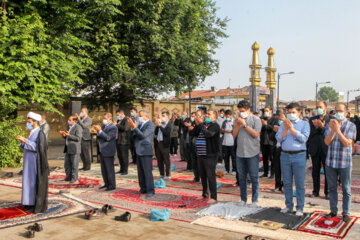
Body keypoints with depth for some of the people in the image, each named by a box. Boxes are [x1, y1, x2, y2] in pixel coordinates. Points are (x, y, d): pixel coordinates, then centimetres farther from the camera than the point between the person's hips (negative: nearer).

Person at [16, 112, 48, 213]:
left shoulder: (40, 133, -15)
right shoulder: (32, 132, 13)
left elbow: (39, 147, -22)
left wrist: (26, 141, -22)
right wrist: (23, 142, 0)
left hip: (36, 163, -9)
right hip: (30, 163, 9)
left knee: (36, 183, -3)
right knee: (30, 182, 14)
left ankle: (38, 205, 5)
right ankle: (31, 203, 23)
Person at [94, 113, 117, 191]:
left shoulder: (113, 127, -12)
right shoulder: (104, 126, 14)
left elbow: (108, 138, -22)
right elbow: (99, 137, 14)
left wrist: (100, 131, -23)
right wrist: (98, 131, -5)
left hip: (108, 151, -9)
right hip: (102, 151, 9)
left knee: (110, 169, -3)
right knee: (103, 169, 15)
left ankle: (112, 185, 6)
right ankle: (107, 183, 26)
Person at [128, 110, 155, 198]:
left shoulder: (150, 125, -9)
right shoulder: (140, 125, 16)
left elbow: (143, 135, -20)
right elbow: (134, 136, 11)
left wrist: (134, 127, -21)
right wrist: (132, 127, -2)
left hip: (146, 151, -8)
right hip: (139, 151, 8)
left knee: (147, 171, -7)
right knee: (141, 172, 13)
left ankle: (150, 190, -2)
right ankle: (143, 188, 22)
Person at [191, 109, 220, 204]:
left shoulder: (215, 126, -8)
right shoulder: (203, 124, 15)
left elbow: (208, 134, -26)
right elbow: (193, 133, 8)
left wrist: (201, 124, -20)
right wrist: (197, 125, -7)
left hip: (210, 155, -8)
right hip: (200, 155, 8)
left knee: (211, 176, -5)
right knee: (202, 175, 16)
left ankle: (213, 197, 3)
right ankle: (205, 194, 30)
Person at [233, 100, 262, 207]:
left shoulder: (256, 119, -2)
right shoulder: (238, 120, 11)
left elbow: (256, 134, -14)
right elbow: (234, 135, 6)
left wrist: (245, 124, -14)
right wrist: (238, 125, -8)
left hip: (252, 153, -4)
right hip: (240, 153, 4)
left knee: (254, 177, 2)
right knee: (241, 177, 11)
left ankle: (255, 200, 12)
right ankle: (243, 199, 22)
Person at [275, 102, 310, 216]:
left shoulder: (304, 124, 5)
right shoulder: (284, 124, 13)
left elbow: (304, 138, -10)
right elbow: (279, 138, 2)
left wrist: (292, 129, -14)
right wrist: (285, 129, -11)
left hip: (299, 156, -3)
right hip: (285, 155, 3)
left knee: (300, 183, 0)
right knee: (287, 182, 10)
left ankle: (300, 208, 11)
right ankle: (288, 205, 23)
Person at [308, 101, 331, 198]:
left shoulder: (331, 119, 0)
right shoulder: (312, 119, 9)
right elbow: (309, 134, 0)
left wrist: (322, 127, -22)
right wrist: (315, 127, -15)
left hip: (326, 149, -3)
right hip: (315, 149, 3)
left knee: (328, 172, 1)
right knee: (315, 171, 11)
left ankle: (327, 192, 13)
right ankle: (315, 191, 21)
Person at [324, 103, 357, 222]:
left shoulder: (351, 126, -2)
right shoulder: (330, 124, 6)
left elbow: (347, 143, -13)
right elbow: (327, 142, -4)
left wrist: (338, 130, -22)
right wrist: (332, 130, -20)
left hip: (345, 162, -3)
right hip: (330, 161, 3)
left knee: (346, 189, 5)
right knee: (332, 188, 11)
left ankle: (345, 213, 17)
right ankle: (333, 211, 23)